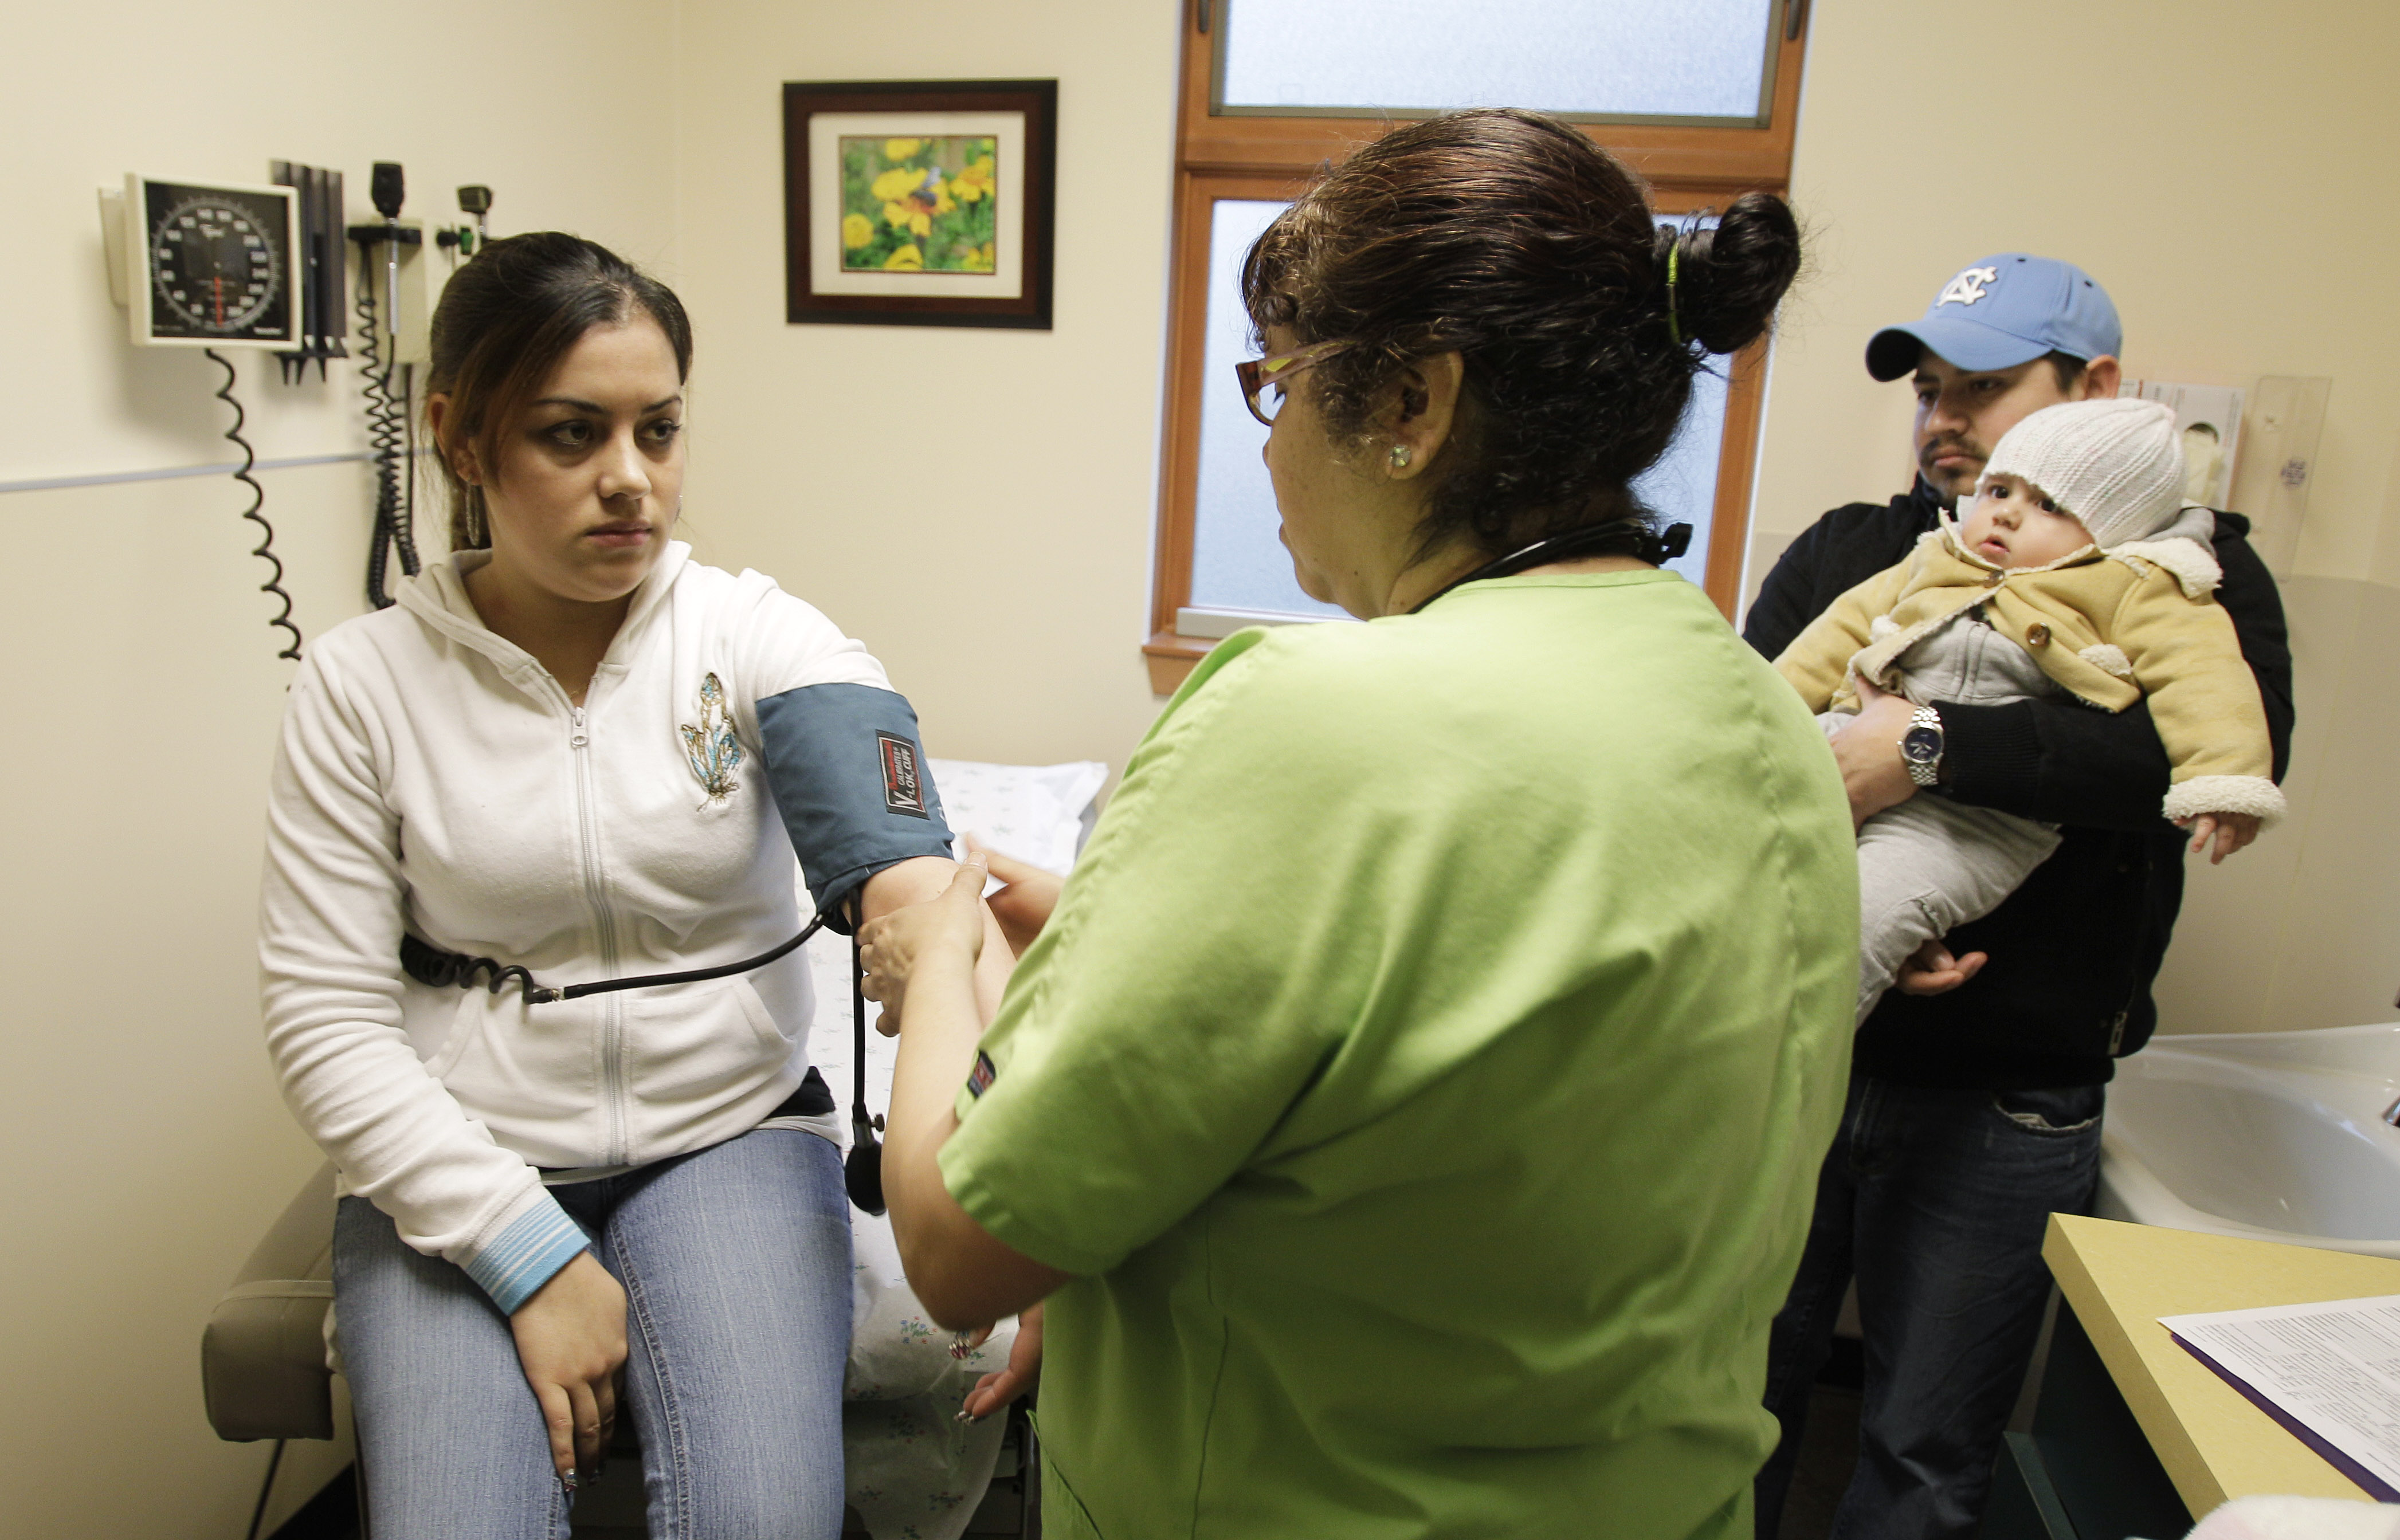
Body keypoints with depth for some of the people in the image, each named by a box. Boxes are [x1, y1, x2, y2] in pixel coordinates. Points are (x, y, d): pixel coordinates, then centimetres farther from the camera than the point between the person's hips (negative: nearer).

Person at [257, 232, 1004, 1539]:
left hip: (732, 1134, 0)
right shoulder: (363, 682, -4)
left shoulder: (759, 637, -7)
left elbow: (911, 885, -22)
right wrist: (532, 1257, -13)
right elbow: (328, 1022, -4)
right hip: (460, 1164, 1)